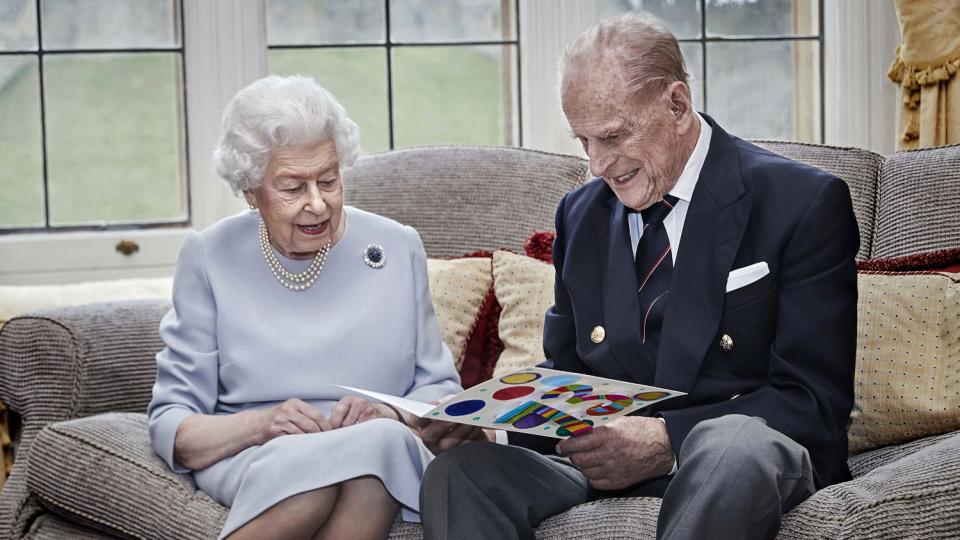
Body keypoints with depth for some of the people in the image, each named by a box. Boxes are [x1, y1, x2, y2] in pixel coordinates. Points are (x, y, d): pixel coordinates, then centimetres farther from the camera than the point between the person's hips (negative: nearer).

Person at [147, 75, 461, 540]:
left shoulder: (397, 248, 10)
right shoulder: (209, 257, 5)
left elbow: (441, 391, 13)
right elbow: (171, 425, 3)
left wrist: (387, 414, -10)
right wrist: (260, 425, -18)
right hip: (251, 460, -1)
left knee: (382, 438, -37)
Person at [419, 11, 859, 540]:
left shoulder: (803, 204, -4)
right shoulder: (581, 214, 15)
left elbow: (815, 400, -9)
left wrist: (668, 438, -22)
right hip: (602, 454, 4)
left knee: (733, 445, -41)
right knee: (457, 473, -26)